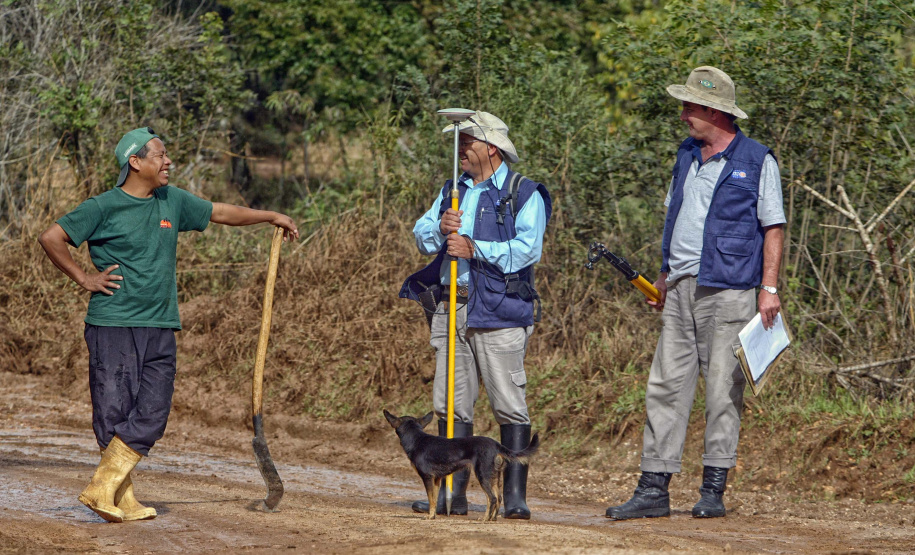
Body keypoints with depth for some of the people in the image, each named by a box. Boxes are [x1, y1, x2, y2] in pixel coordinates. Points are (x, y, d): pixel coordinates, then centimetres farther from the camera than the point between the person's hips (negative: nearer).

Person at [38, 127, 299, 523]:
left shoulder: (172, 201, 12)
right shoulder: (104, 207, -5)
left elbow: (220, 213, 26)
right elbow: (51, 238, -4)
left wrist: (272, 216, 29)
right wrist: (84, 278, -5)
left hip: (159, 328, 6)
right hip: (114, 326, -6)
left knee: (151, 415, -4)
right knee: (114, 413, -5)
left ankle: (105, 489, 1)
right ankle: (118, 499, 0)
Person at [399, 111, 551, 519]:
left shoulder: (524, 194, 0)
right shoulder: (453, 191, 20)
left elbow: (527, 249, -13)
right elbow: (422, 236, 13)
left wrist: (474, 249, -16)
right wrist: (440, 229, -9)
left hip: (498, 312, -6)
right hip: (450, 307, 6)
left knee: (509, 404, -7)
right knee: (451, 403, 5)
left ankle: (515, 496, -5)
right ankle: (452, 493, 9)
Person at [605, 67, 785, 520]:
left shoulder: (757, 161, -3)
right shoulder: (686, 155, 15)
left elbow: (773, 228, -3)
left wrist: (769, 287, -10)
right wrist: (665, 275, 19)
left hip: (728, 291, -6)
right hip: (681, 291, 6)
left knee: (722, 389, -3)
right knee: (666, 386, 2)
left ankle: (714, 489, 5)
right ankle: (654, 489, 3)